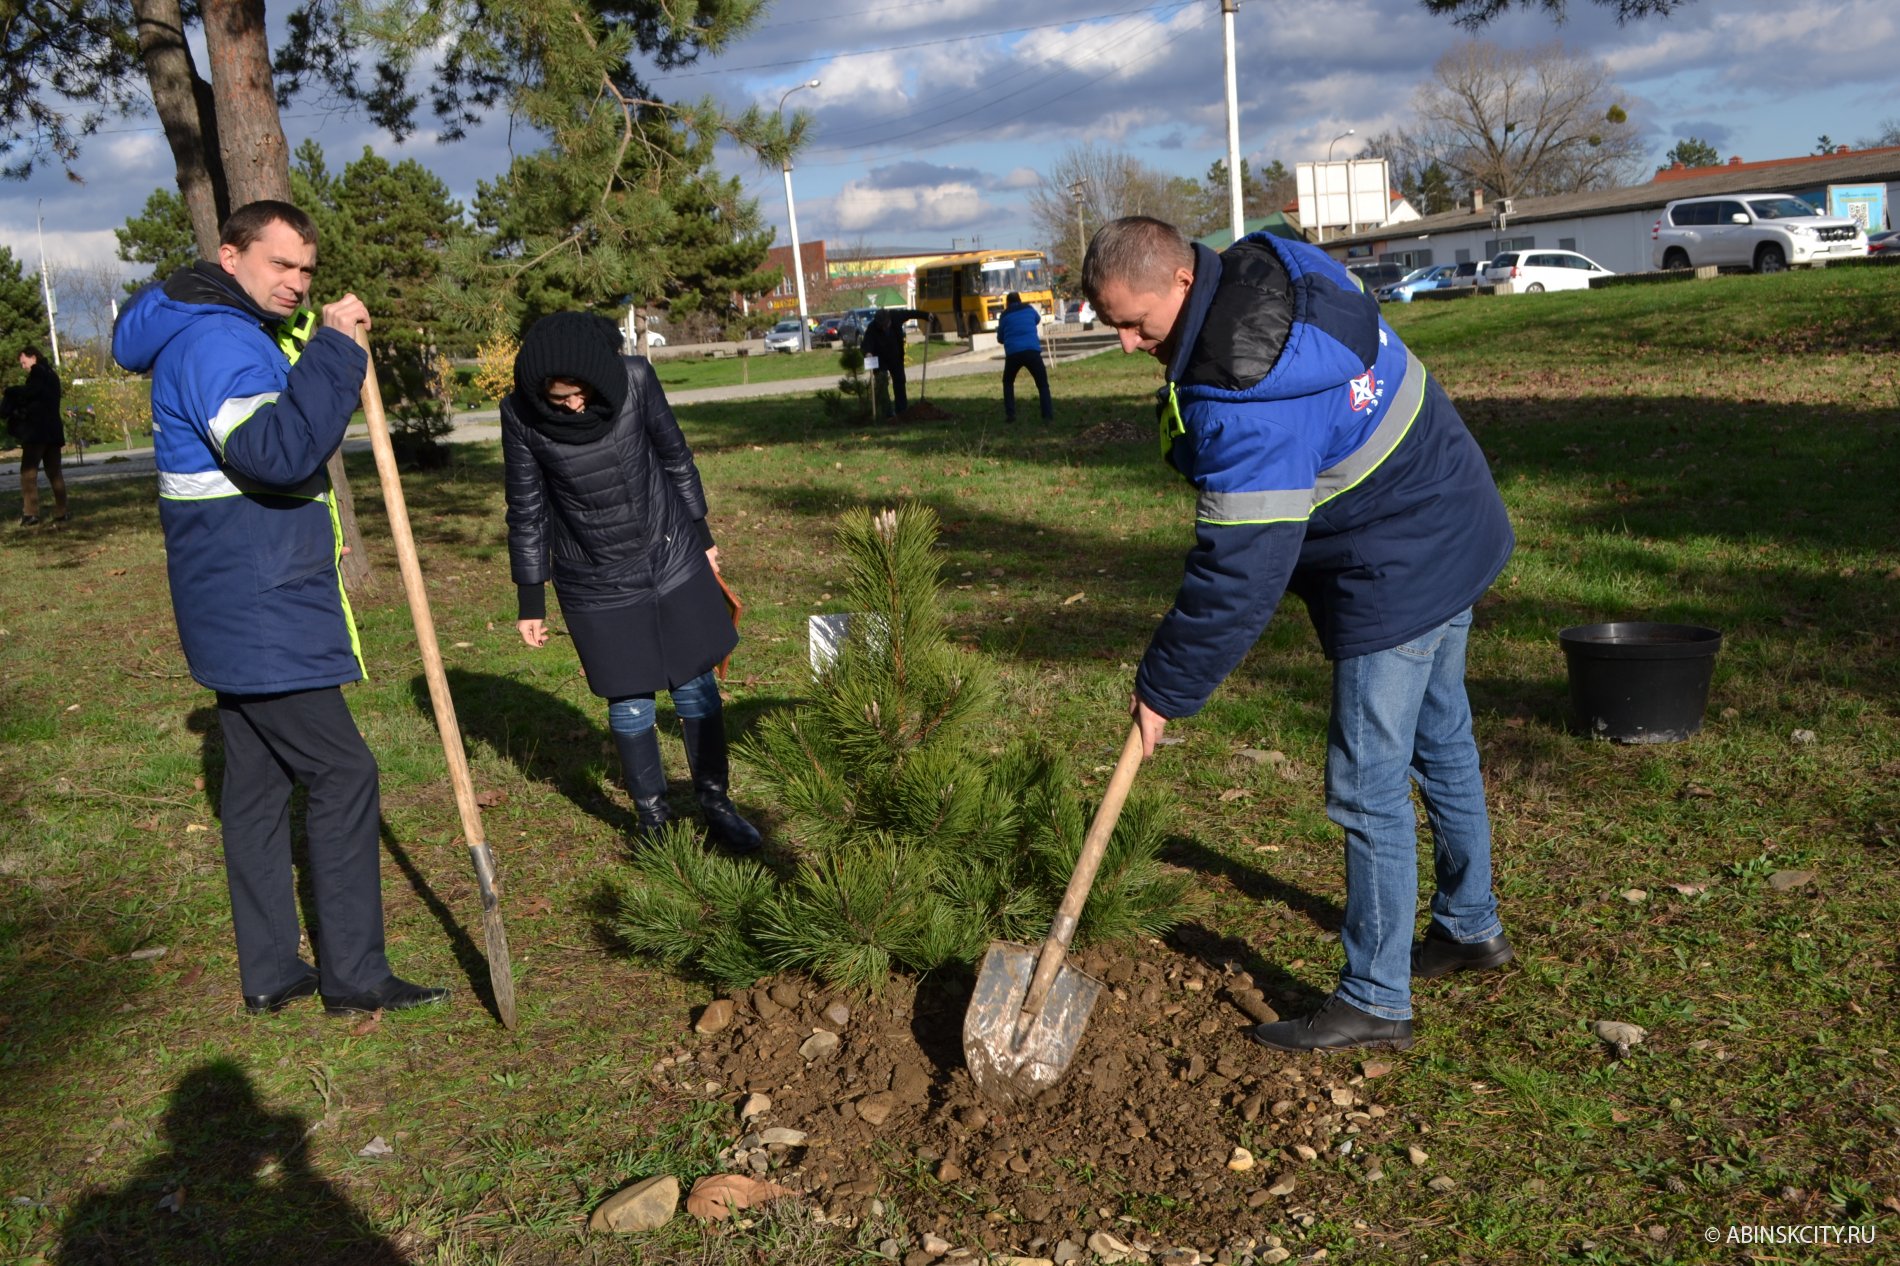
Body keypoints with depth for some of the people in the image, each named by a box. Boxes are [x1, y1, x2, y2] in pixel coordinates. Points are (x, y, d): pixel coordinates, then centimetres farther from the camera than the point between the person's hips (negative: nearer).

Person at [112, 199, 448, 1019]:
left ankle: (270, 973, 21)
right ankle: (353, 976, 3)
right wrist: (335, 349, -29)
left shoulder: (233, 335, 19)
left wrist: (312, 539, 25)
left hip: (247, 611, 11)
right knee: (342, 772, -5)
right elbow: (277, 450, -35)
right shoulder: (217, 340, -16)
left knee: (258, 783, 12)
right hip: (261, 616, -11)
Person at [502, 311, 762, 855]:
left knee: (695, 686, 7)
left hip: (672, 560, 1)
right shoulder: (522, 414, -16)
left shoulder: (634, 378, -15)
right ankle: (651, 817, 24)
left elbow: (674, 456, 1)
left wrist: (700, 535, 9)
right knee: (630, 702, 5)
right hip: (597, 584, -1)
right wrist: (530, 601, -1)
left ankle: (716, 805, 23)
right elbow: (527, 510, -6)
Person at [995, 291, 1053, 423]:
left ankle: (1010, 415, 12)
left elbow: (1000, 339, 19)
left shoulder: (1004, 316, 13)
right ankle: (1048, 415, -5)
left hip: (1013, 353, 0)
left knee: (1008, 383, 23)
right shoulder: (1029, 309, 16)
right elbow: (1038, 319, 39)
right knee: (1042, 384, 10)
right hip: (1032, 351, 0)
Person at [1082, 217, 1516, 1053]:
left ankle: (1375, 1003, 10)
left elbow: (1239, 576, -28)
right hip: (1453, 533, 11)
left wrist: (1165, 689, -17)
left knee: (1368, 790, -3)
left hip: (1396, 579, -11)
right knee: (1440, 744, 22)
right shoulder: (1274, 264, -2)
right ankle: (1470, 928, 40)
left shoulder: (1247, 403, -31)